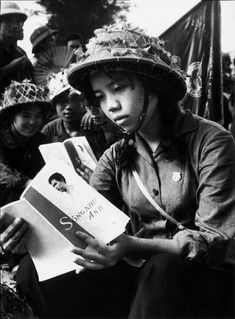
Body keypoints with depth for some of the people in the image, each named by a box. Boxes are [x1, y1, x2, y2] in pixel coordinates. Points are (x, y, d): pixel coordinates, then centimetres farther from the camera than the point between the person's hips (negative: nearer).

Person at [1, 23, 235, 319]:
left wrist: (134, 247, -33)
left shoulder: (210, 142, -10)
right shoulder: (116, 158, 6)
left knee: (164, 268, -38)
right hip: (139, 275, 5)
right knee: (34, 273, -13)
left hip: (203, 279, -4)